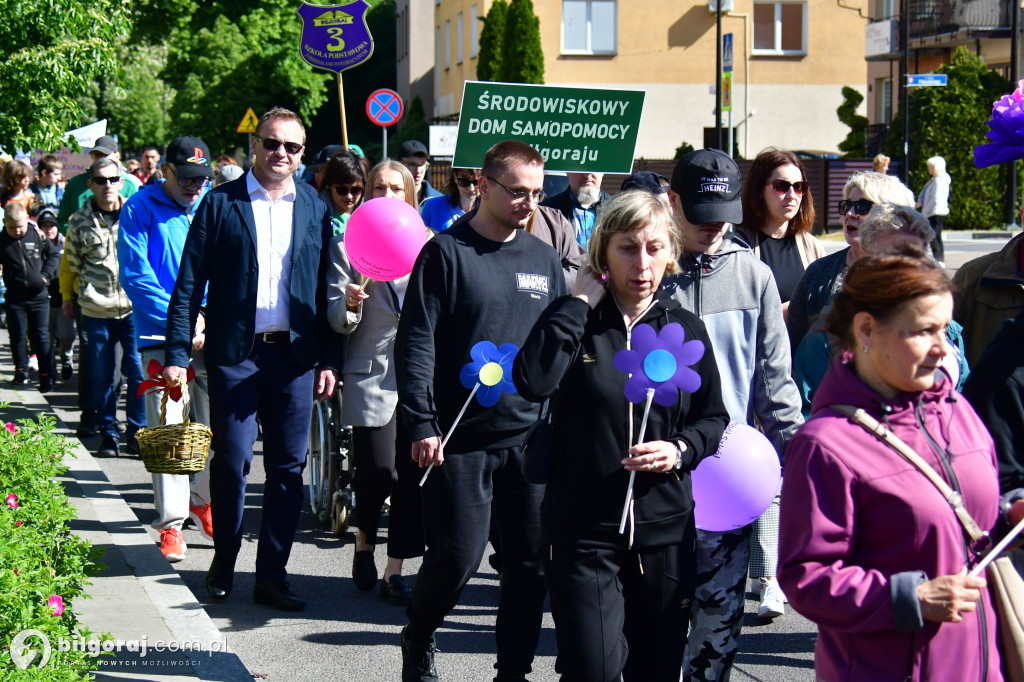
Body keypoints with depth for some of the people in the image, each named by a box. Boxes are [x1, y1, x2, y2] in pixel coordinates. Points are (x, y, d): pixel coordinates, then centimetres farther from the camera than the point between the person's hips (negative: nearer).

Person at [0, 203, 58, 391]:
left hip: (38, 296, -1)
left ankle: (46, 375, 6)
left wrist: (46, 275, -4)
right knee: (17, 335, 6)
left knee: (41, 336, 1)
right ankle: (21, 370, 23)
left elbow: (54, 255, 7)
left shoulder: (38, 236, -3)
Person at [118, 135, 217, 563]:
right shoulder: (141, 208, -2)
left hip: (214, 335, 4)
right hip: (161, 336, -4)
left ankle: (202, 501, 30)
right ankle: (171, 522, 1)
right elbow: (135, 276, -7)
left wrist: (207, 317, -6)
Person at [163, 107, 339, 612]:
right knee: (232, 461, 1)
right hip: (234, 354, -2)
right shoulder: (221, 203, 1)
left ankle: (272, 574, 14)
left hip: (295, 355, 2)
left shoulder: (315, 209, 8)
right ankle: (223, 564, 20)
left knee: (288, 467, 5)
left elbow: (325, 287, 10)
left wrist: (328, 360, 5)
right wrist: (177, 353, -7)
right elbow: (189, 283, -1)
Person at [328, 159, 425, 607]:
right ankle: (364, 540, 20)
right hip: (372, 373, -2)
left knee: (412, 475, -1)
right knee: (379, 472, -11)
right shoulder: (346, 248, 6)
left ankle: (395, 572, 10)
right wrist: (350, 304, -19)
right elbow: (336, 321, 1)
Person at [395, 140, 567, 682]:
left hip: (533, 435, 5)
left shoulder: (544, 259, 11)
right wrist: (421, 423, -15)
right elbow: (416, 342, -8)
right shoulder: (446, 252, -4)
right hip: (462, 437, -4)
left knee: (530, 561, 5)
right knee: (457, 556, -3)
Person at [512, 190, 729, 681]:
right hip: (583, 531, -3)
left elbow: (714, 419, 13)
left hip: (665, 531, 3)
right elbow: (533, 382, -22)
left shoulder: (686, 330, 6)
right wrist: (578, 303, -15)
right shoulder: (575, 322, -2)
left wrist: (681, 450, -8)